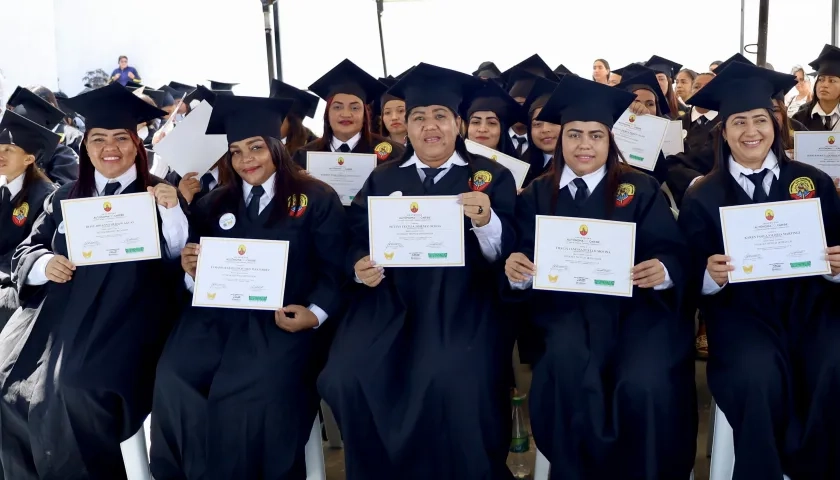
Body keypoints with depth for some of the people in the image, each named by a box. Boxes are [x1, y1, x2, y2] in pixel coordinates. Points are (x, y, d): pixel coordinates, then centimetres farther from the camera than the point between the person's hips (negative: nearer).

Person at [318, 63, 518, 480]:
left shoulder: (493, 177, 8)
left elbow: (506, 254, -2)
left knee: (456, 383, -29)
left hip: (463, 303, -2)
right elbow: (356, 238, 12)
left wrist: (486, 221, -22)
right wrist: (360, 266, -10)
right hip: (390, 301, 3)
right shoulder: (382, 179, 17)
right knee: (346, 377, -21)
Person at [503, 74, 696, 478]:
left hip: (635, 305, 0)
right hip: (567, 308, 1)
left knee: (644, 385, -28)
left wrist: (663, 272, -24)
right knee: (569, 377, -32)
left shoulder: (641, 189, 9)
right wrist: (517, 272, -19)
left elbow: (674, 255, 0)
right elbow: (525, 268, 5)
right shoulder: (536, 195, 12)